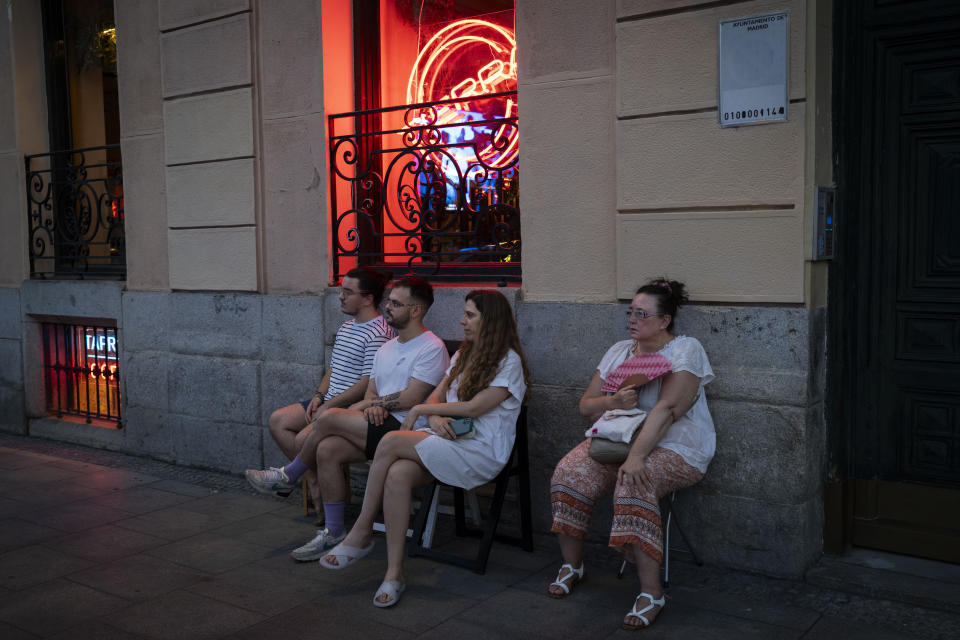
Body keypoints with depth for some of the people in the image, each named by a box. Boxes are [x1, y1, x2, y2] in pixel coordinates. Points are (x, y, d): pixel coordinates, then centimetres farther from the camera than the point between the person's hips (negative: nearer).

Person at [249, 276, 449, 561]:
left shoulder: (432, 348, -7)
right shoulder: (387, 348, 21)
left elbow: (410, 398, -15)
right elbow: (371, 391, 18)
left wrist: (366, 404, -5)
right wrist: (371, 406, -8)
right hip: (379, 428, 8)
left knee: (330, 417, -20)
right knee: (327, 449, -17)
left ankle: (289, 474, 7)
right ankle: (333, 532, -6)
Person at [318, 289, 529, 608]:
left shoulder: (508, 361, -4)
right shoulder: (463, 355, 22)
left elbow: (474, 407, -13)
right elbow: (436, 396, 16)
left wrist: (420, 410, -6)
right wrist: (434, 417, -8)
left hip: (481, 451, -7)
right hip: (448, 439, 7)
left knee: (391, 441, -25)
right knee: (397, 473, -27)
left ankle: (361, 533, -11)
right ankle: (394, 572, -22)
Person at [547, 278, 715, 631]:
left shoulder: (686, 350, -8)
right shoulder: (620, 350, 12)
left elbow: (667, 409, -23)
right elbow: (586, 405, 11)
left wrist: (636, 456, -33)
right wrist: (614, 401, -13)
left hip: (672, 449, -6)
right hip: (616, 439, 6)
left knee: (633, 484, -35)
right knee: (568, 473, -19)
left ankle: (651, 592, -26)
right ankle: (571, 566, 0)